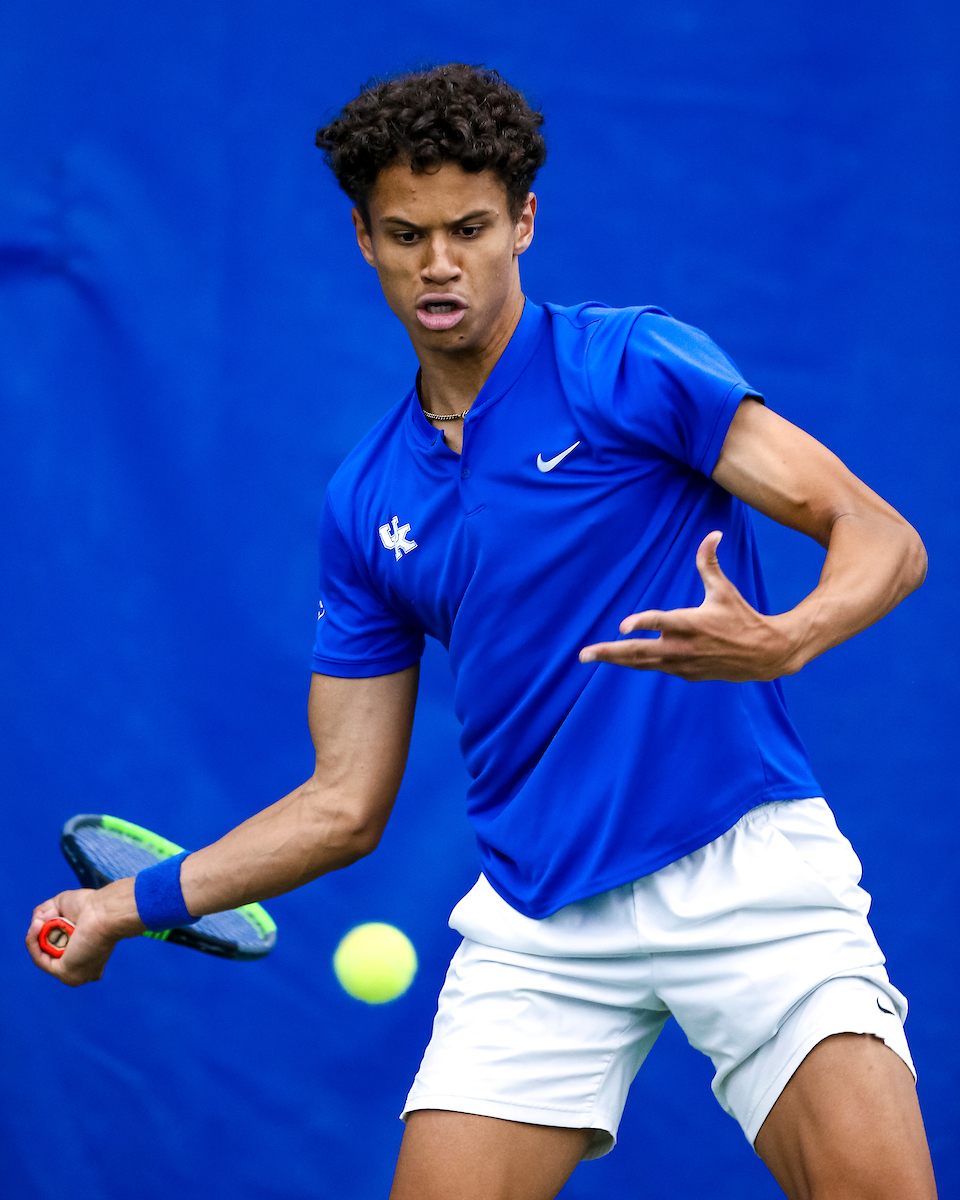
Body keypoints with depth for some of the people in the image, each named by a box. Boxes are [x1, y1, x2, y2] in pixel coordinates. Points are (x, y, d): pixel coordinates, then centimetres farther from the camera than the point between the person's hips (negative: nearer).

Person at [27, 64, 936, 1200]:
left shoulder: (633, 364, -2)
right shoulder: (363, 506, 13)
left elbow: (883, 538, -8)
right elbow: (346, 803, 17)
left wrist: (784, 639, -28)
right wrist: (134, 903, 14)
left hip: (745, 866, -4)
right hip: (538, 923, 4)